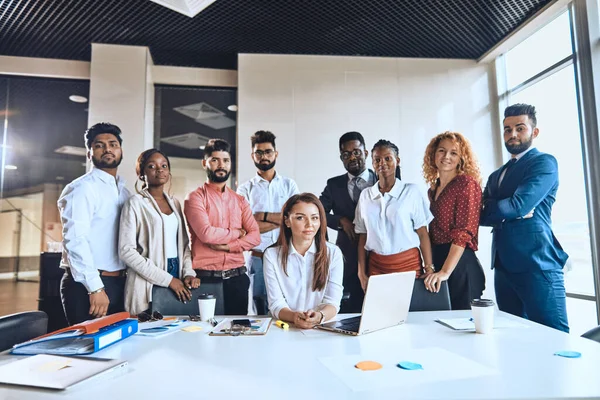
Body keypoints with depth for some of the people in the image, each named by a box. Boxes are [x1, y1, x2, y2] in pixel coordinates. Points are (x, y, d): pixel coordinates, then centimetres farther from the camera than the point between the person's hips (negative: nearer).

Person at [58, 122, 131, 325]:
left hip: (119, 283, 7)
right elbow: (75, 240, -19)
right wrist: (95, 287, -22)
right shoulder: (82, 188, -10)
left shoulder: (124, 192, 12)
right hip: (86, 286, -7)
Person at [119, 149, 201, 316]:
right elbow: (126, 250, -13)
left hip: (177, 279, 5)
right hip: (148, 285, -5)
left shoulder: (175, 203, 11)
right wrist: (167, 279, -15)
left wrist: (188, 272, -4)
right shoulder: (135, 203, -6)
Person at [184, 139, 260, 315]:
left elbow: (255, 237, 1)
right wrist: (237, 232, -4)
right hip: (206, 277, -4)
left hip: (237, 277, 4)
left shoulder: (240, 201, 11)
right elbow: (206, 233, -18)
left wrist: (226, 246, -13)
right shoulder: (195, 198, -3)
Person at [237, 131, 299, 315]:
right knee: (262, 312, 10)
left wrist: (264, 216, -8)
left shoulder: (289, 185, 7)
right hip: (258, 258, -1)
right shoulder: (245, 189, 3)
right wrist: (282, 219, -8)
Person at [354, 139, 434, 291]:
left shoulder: (411, 191, -4)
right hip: (375, 265, 3)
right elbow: (362, 237, 6)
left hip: (408, 264, -2)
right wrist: (362, 273, 3)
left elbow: (422, 233, -4)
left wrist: (429, 269, -9)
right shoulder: (365, 195, 4)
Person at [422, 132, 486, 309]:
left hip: (460, 264, -7)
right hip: (436, 262, 7)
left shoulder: (467, 183, -8)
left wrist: (445, 272, -23)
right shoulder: (433, 189, 14)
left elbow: (464, 232, -17)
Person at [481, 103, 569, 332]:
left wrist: (490, 208, 1)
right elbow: (480, 216, 8)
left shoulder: (544, 162, -3)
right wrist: (512, 213, -9)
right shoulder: (496, 175, 19)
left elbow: (518, 206, -17)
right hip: (503, 268, 7)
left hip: (537, 265, -7)